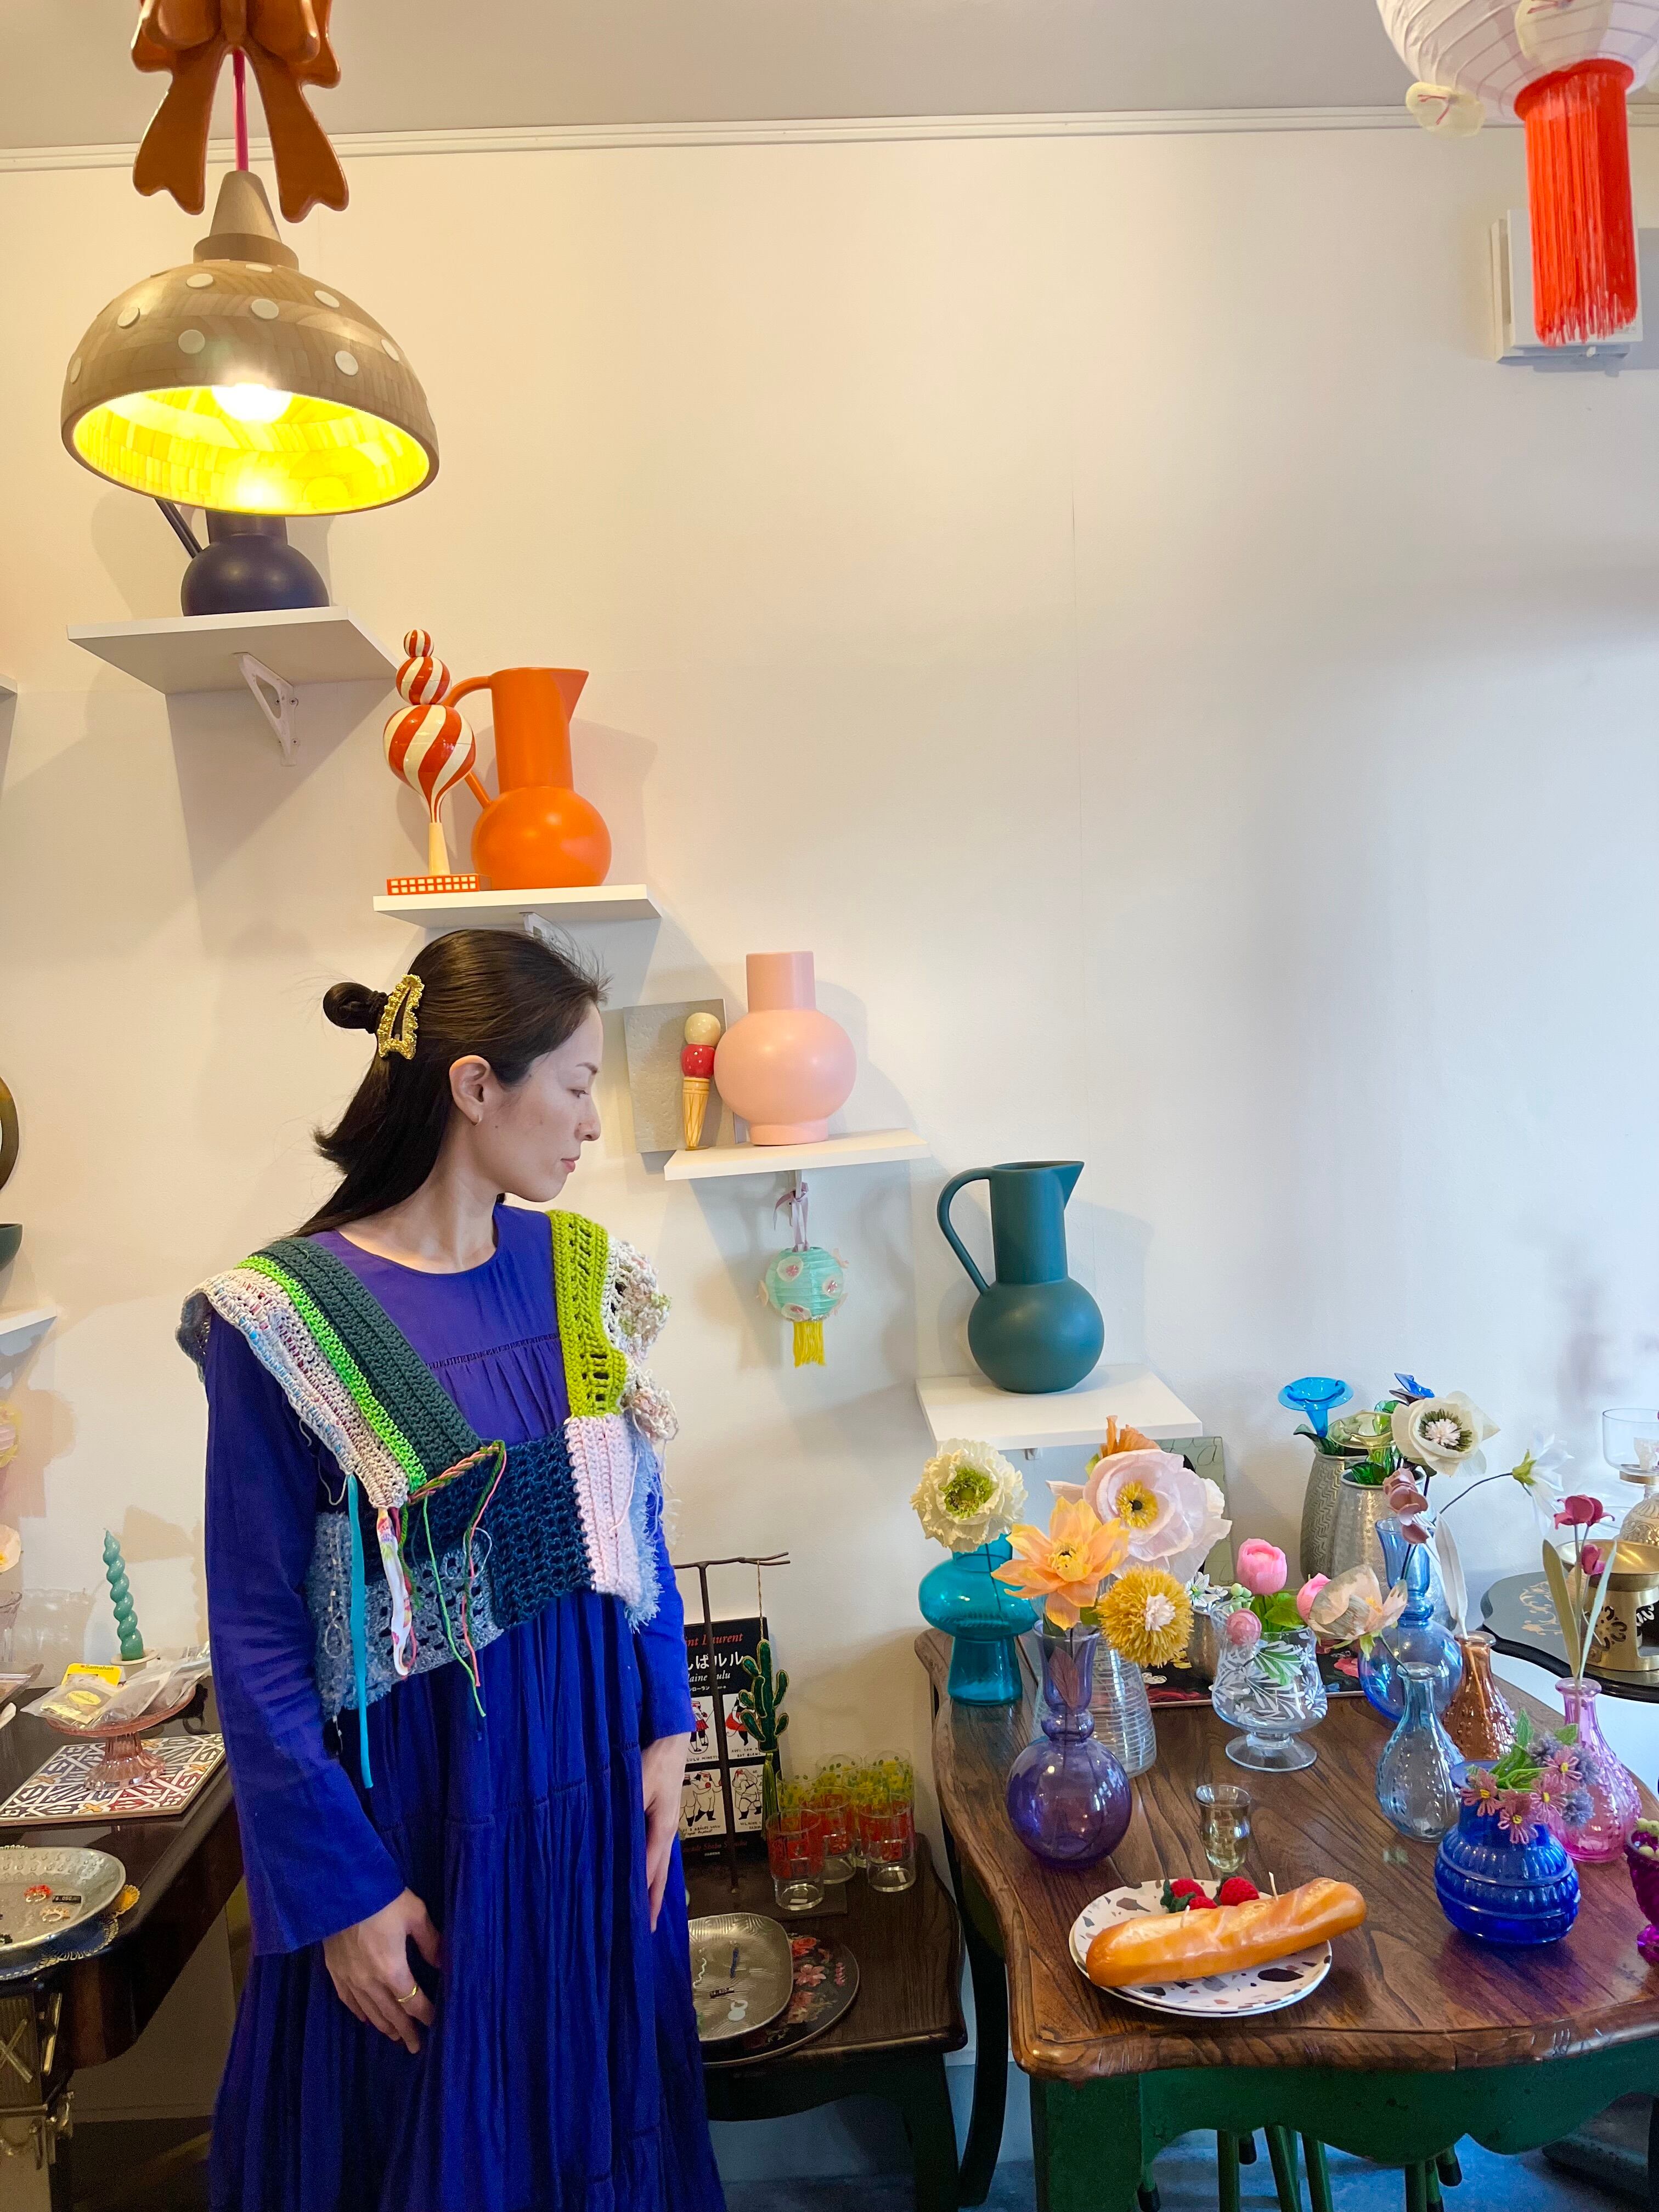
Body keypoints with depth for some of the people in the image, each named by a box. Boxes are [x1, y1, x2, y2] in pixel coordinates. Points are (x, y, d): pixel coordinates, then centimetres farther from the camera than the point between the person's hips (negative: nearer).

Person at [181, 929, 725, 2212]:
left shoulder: (581, 1273, -2)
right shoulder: (287, 1317, -17)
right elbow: (258, 1636, -13)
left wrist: (665, 1730, 1)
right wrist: (339, 1889, -11)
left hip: (595, 1777, 5)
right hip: (412, 1810, -4)